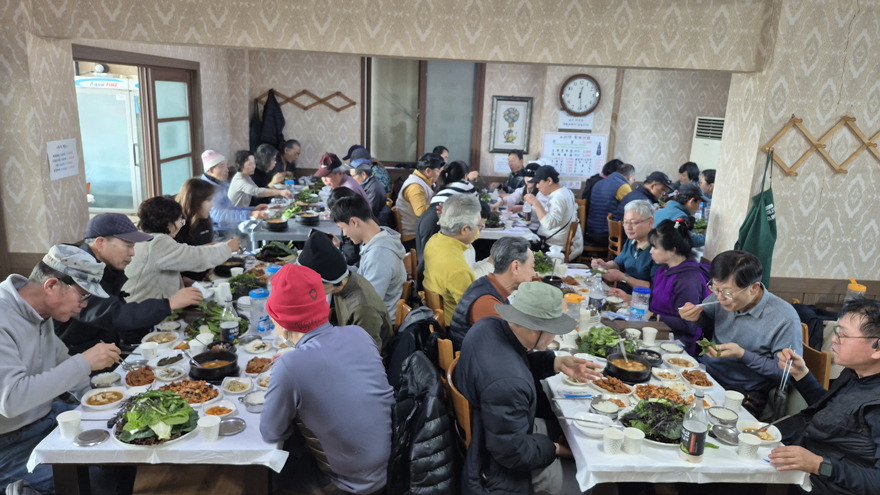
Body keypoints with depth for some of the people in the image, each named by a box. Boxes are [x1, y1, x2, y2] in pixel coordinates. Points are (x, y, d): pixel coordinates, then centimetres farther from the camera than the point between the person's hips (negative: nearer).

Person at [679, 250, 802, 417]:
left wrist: (742, 354, -23)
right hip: (703, 376, 5)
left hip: (744, 395, -5)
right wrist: (696, 317, -8)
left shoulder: (785, 319, -18)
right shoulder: (721, 297, -3)